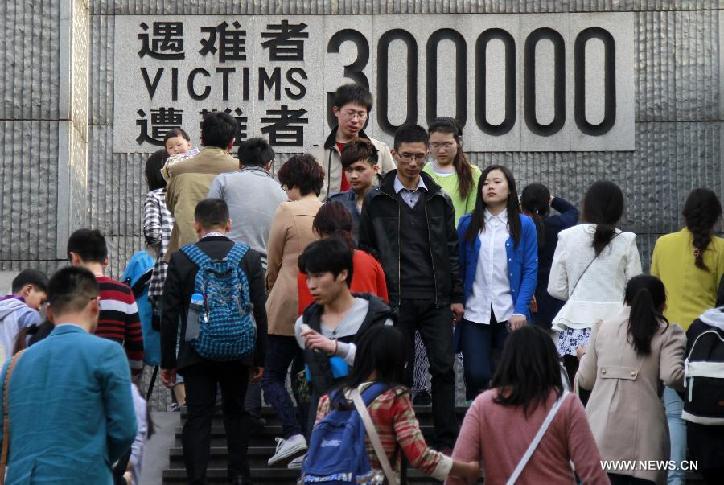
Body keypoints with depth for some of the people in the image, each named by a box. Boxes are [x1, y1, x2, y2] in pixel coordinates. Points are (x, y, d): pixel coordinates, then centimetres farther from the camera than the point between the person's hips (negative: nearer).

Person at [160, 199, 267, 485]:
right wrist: (259, 359, 7)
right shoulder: (249, 258, -4)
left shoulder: (180, 260, -7)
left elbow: (169, 315, -5)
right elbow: (259, 313, -1)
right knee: (236, 412, 18)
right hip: (238, 354, 2)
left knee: (198, 418, 2)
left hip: (195, 354, -1)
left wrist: (167, 361, 3)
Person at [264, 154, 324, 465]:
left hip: (287, 305, -5)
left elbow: (273, 262, 1)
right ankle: (311, 439, 14)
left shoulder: (287, 211, -10)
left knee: (272, 376, 0)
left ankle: (293, 433, -18)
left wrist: (271, 288, 20)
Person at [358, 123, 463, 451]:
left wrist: (456, 295, 7)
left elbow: (451, 250, 11)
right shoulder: (376, 200, 3)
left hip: (436, 300, 1)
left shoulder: (439, 199, 9)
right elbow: (365, 250, 6)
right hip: (395, 301, -1)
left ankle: (446, 442, 5)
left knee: (443, 368, -2)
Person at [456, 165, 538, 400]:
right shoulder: (468, 224, 8)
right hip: (474, 313, 1)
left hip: (510, 314, 0)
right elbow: (459, 268, 8)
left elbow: (530, 270, 0)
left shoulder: (524, 225, 4)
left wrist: (521, 310, -10)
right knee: (476, 376, -8)